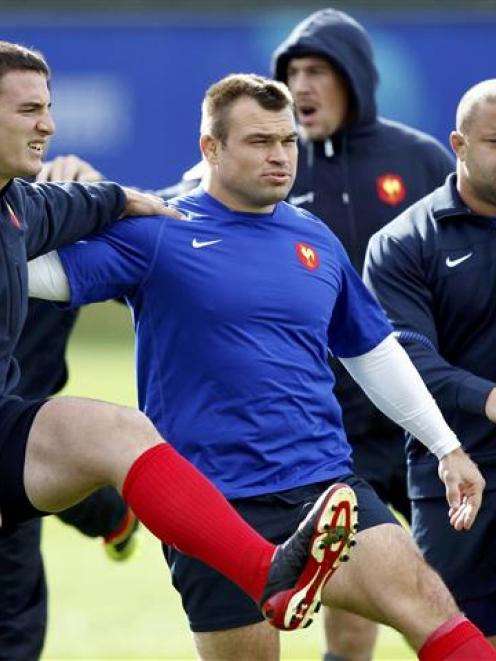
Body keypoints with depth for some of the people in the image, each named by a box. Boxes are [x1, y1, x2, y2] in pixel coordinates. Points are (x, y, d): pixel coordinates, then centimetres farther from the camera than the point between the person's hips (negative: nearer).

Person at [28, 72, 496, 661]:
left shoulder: (316, 241, 13)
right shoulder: (156, 232, -1)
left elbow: (374, 353, 25)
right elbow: (43, 270, -9)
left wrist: (446, 446, 25)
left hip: (323, 484, 4)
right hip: (213, 500, -3)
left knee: (431, 607, -16)